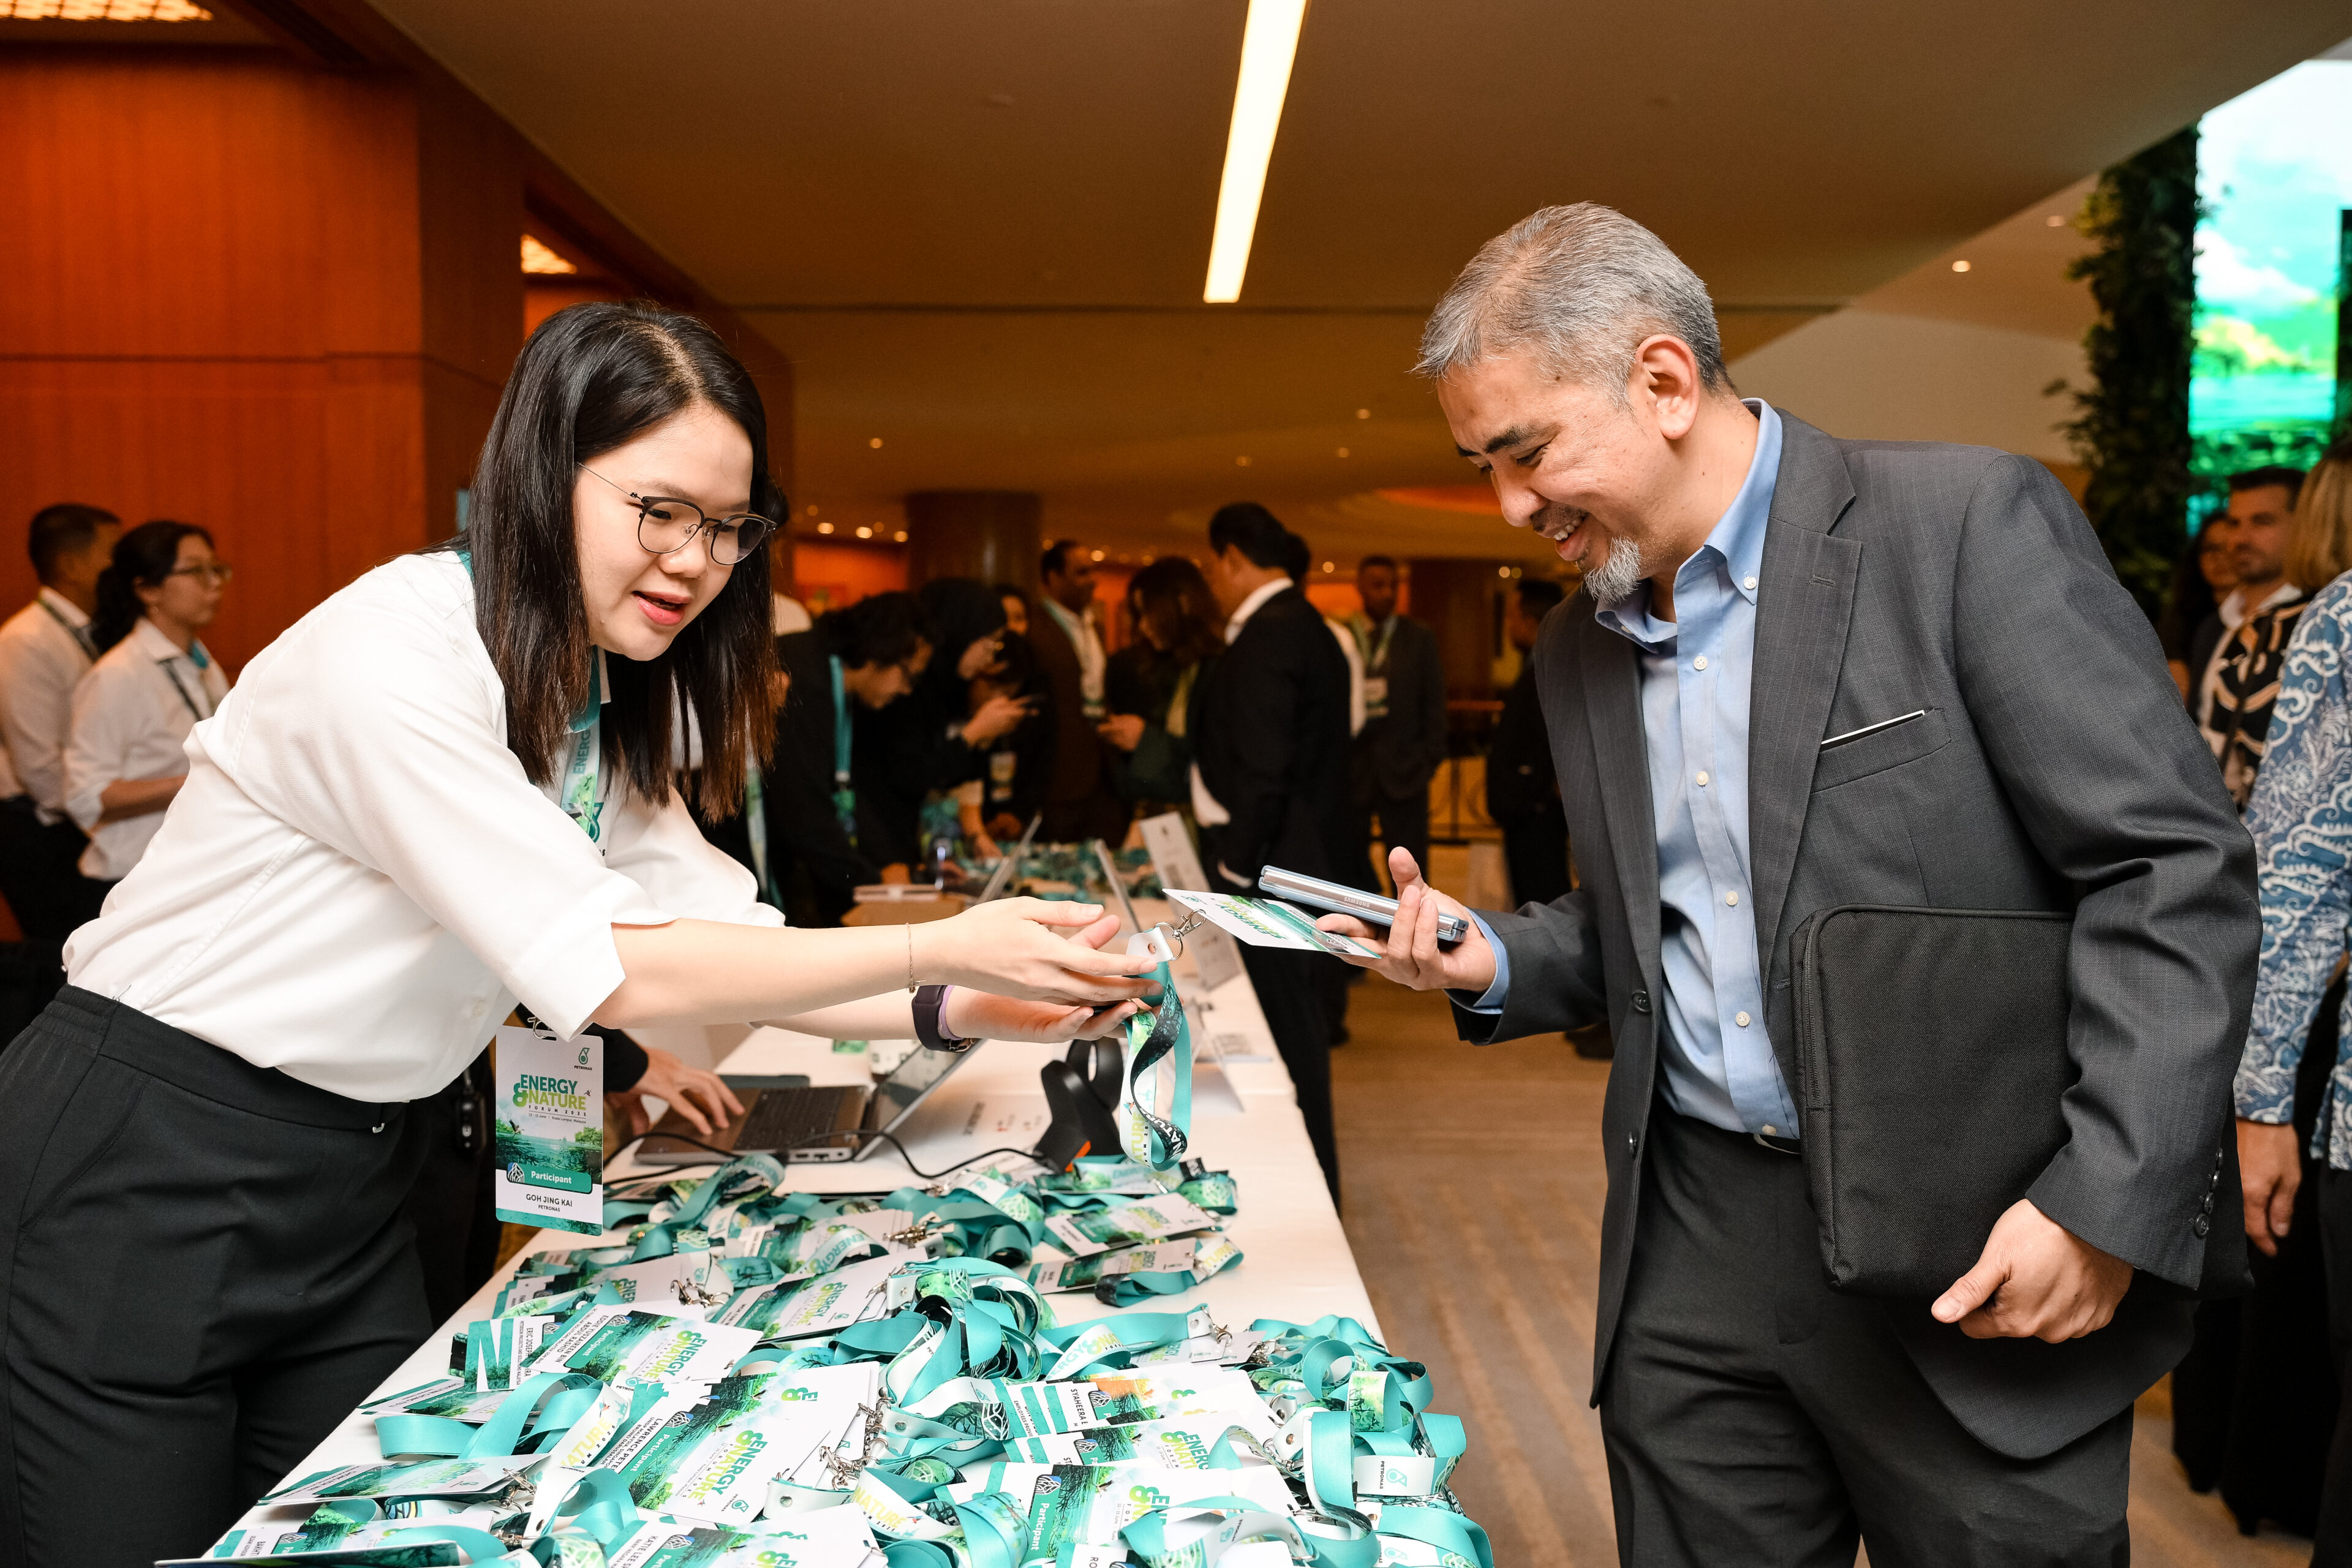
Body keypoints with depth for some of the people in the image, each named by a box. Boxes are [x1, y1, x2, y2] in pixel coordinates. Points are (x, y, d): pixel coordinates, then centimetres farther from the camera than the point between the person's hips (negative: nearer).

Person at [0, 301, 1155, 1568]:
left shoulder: (597, 700, 3)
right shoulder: (393, 654, -25)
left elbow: (715, 931, 0)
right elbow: (612, 974, -28)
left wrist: (954, 1014, -13)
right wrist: (940, 950, -27)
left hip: (346, 1180, 8)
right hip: (144, 1174, -7)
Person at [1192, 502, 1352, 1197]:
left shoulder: (1265, 639, -17)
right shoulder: (1306, 625, 14)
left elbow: (1261, 773, -22)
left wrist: (1233, 870, -15)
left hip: (1269, 874, -10)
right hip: (1303, 860, 10)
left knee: (1286, 1029, -2)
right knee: (1297, 1024, 16)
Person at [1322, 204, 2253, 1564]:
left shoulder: (1973, 523, -10)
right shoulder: (1580, 650, 9)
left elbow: (2177, 868, -14)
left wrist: (2106, 1199, -20)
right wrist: (1496, 963, 0)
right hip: (1695, 1253, 5)